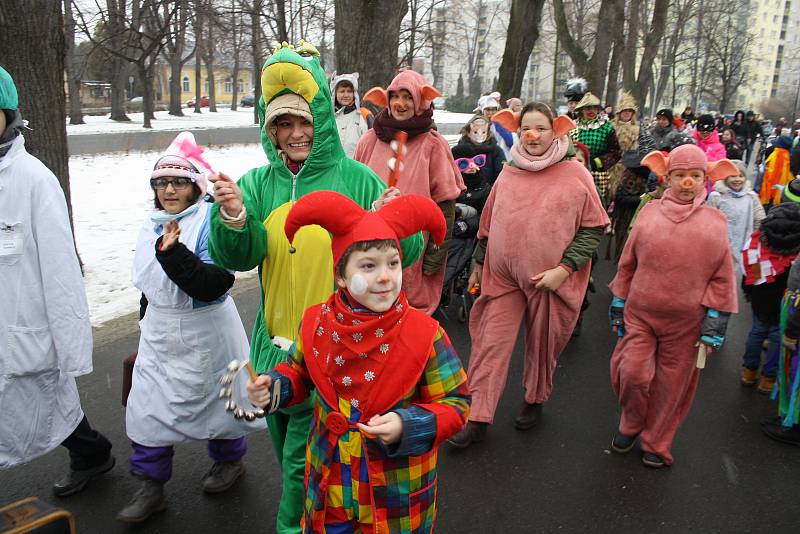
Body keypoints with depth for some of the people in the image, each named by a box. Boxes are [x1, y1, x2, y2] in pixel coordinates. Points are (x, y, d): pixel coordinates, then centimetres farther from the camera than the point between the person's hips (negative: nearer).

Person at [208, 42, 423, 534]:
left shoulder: (355, 179, -8)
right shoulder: (258, 183, 2)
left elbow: (406, 253, -7)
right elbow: (238, 259, -5)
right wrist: (233, 218, -24)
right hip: (276, 343, 5)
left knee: (305, 461, 3)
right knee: (288, 451, 24)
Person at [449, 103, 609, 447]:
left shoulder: (575, 174, -7)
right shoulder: (508, 173, 4)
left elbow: (594, 227, -5)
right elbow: (489, 222, 13)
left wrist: (564, 268, -14)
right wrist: (479, 263, 17)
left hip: (550, 280, -2)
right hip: (503, 276, 3)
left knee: (542, 344, 14)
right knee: (490, 344, 0)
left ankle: (534, 401, 39)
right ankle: (478, 419, 8)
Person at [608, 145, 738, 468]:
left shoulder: (714, 221, -1)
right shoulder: (650, 213, 0)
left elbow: (722, 278, 1)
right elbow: (627, 264, 7)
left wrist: (714, 322, -4)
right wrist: (619, 305, 9)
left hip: (686, 323, 0)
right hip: (640, 314, 0)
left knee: (672, 386, 10)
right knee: (632, 373, -7)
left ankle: (656, 444, 32)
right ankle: (630, 424, 25)